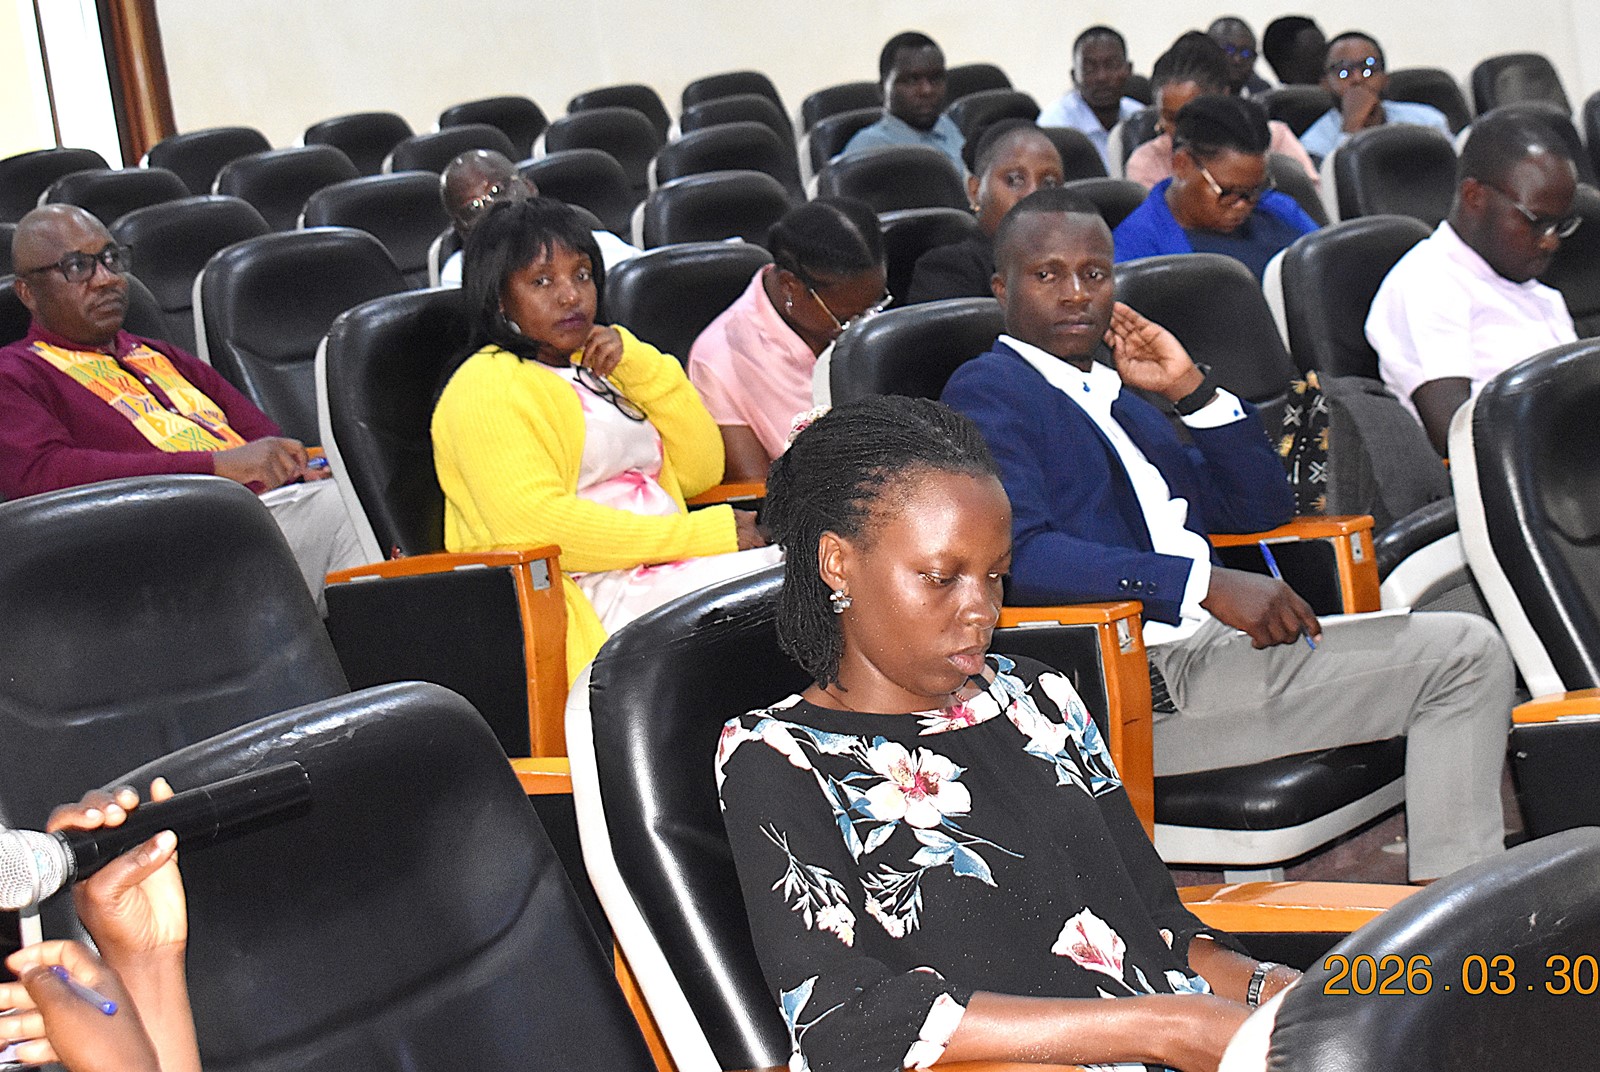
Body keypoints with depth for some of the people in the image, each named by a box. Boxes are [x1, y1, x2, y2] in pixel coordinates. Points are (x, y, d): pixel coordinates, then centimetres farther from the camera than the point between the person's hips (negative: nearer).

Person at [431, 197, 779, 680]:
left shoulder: (596, 369, 26)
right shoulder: (488, 386, -2)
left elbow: (701, 470, 20)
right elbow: (535, 523, -17)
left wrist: (639, 364, 5)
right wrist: (705, 533, -17)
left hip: (668, 568, 8)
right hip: (591, 598, -8)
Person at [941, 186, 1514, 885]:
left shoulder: (1118, 397, 24)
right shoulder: (987, 391, -2)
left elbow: (1261, 509, 26)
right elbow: (1018, 553, -20)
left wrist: (1191, 388, 11)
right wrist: (1208, 584, -24)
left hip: (1212, 645, 9)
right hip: (1129, 687, -9)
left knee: (1470, 650, 2)